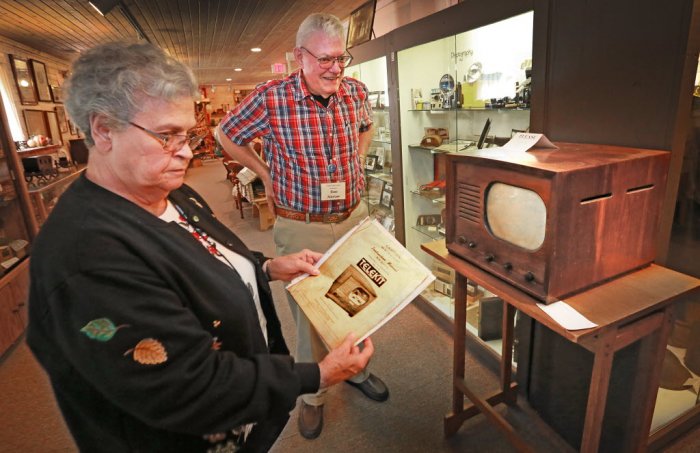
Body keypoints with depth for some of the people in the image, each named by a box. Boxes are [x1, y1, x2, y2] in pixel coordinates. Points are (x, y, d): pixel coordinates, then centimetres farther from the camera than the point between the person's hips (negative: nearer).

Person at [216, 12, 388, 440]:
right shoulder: (271, 98, -15)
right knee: (309, 311, 11)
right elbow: (226, 134, 2)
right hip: (302, 228, -4)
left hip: (354, 216, 4)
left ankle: (355, 368, 46)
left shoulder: (356, 92, -3)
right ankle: (312, 393, 35)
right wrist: (267, 174, 1)